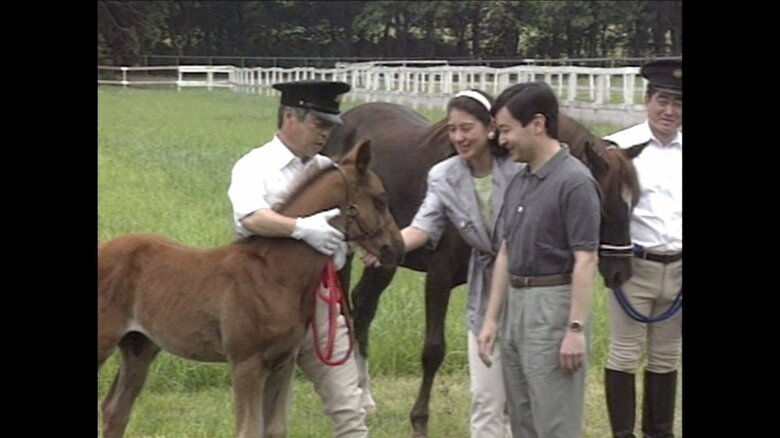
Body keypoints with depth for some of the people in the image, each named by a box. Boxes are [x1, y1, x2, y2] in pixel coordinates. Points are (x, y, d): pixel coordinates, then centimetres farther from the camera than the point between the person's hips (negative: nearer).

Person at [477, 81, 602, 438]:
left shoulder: (574, 181, -15)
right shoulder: (518, 183, 11)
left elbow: (585, 260, -18)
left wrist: (575, 329, -22)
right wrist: (492, 318, 11)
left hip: (553, 305, -9)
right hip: (515, 303, 9)